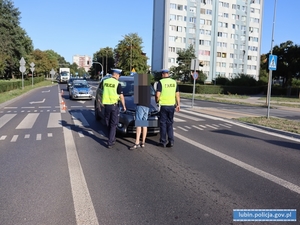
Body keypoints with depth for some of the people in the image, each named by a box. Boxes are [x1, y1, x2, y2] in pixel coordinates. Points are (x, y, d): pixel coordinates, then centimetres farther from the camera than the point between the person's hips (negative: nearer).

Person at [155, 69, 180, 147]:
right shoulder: (174, 82, 7)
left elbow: (157, 95, -14)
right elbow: (177, 95, 9)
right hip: (172, 105, 4)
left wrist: (157, 101, 5)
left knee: (163, 124, 5)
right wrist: (178, 104, 16)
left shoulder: (161, 82, -8)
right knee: (170, 124, 13)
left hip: (163, 105, -4)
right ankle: (171, 141, 8)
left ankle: (163, 142, 10)